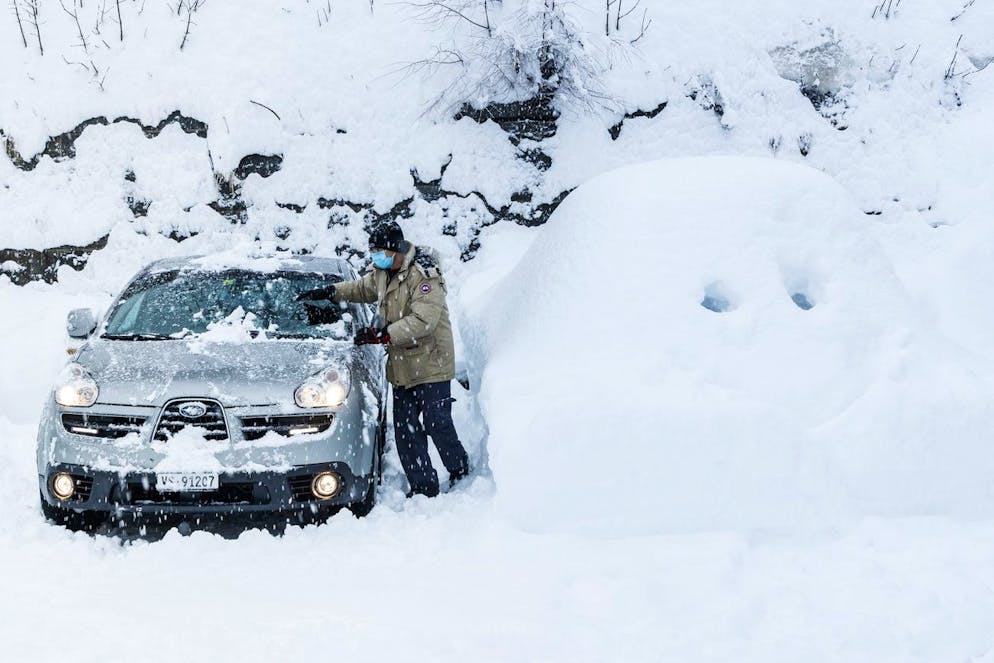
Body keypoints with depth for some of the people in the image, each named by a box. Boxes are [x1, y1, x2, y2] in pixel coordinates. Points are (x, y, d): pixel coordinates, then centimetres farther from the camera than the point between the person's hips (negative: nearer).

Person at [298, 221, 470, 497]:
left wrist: (382, 334, -28)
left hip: (431, 364, -8)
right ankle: (423, 486, 9)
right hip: (402, 368, 8)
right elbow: (362, 288, 33)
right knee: (405, 430, 3)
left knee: (437, 424, -5)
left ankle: (460, 472, 17)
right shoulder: (382, 272, 10)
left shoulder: (425, 275, -17)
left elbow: (423, 321, -26)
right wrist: (330, 292, 23)